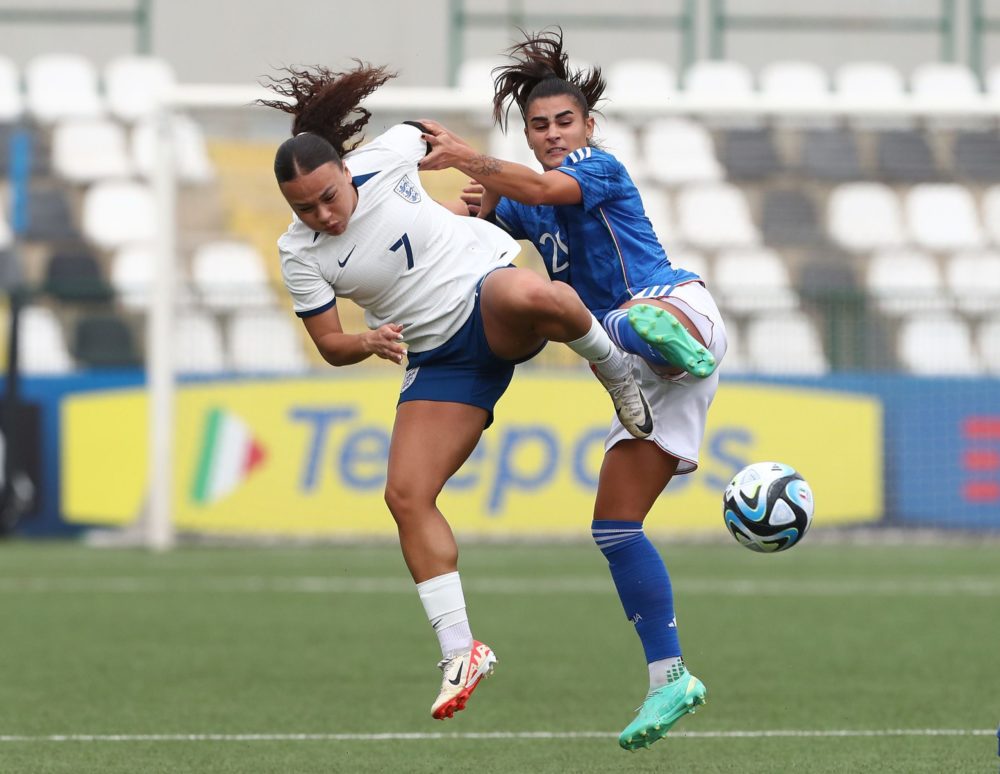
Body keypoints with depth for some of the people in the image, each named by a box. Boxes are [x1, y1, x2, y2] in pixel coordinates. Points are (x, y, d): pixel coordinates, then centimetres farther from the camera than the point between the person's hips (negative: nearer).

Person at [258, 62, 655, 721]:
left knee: (527, 295, -42)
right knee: (407, 495, -11)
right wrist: (368, 343, -20)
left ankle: (619, 374, -12)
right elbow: (330, 345, 0)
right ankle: (461, 652, -1)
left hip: (487, 288, -3)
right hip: (440, 360, 3)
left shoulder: (386, 158, -11)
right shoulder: (299, 254, -6)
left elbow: (438, 139, 12)